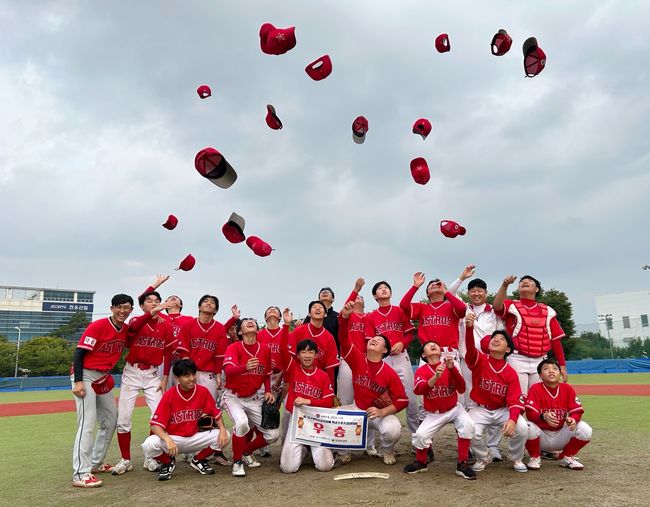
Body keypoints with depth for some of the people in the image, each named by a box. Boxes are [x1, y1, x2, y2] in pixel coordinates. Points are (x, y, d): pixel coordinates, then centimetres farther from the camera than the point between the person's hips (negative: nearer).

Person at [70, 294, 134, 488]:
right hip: (85, 376, -9)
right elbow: (79, 352, -18)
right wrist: (78, 382, -25)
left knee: (111, 420, 15)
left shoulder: (126, 329, 2)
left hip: (104, 378, 9)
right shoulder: (97, 326, -17)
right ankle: (81, 474, -14)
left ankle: (96, 463, 28)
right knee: (87, 423, -16)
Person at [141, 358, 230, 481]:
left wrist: (222, 429, -21)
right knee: (149, 445, -32)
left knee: (224, 436, -19)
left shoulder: (203, 392, -8)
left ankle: (198, 460, 9)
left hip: (195, 438, 2)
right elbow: (155, 424, -15)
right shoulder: (169, 395, -13)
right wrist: (168, 440, -34)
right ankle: (168, 463, 5)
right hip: (173, 438, -2)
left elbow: (216, 413, 0)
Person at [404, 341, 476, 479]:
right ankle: (421, 462, 10)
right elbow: (418, 390, -29)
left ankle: (462, 464, -11)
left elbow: (462, 389, -19)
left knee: (468, 425, -27)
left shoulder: (450, 367, -6)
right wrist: (436, 376, -45)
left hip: (454, 409, 1)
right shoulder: (421, 371, -10)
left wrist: (452, 368, -34)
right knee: (420, 435, -21)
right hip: (434, 414, -1)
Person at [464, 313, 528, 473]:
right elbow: (470, 348, -35)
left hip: (503, 410, 1)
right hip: (480, 409, -1)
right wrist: (469, 327, -56)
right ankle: (483, 458, 8)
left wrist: (512, 419, -35)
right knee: (472, 432, -28)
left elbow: (515, 400, -13)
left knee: (522, 428, -24)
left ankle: (516, 459, 9)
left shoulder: (511, 373, -7)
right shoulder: (479, 361, -11)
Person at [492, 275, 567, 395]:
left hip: (540, 361, 3)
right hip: (517, 360, -3)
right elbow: (497, 306, -18)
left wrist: (562, 365, 7)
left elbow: (556, 339, 11)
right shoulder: (512, 306, 6)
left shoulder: (547, 311, 14)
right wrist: (505, 285, -31)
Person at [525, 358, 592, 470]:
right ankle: (535, 457, -2)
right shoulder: (535, 388, -11)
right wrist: (543, 416, -42)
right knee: (529, 428, -35)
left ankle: (567, 457, 7)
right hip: (541, 434, -3)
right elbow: (530, 413, -21)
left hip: (561, 435, 3)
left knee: (585, 429, -20)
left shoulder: (567, 389, -1)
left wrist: (573, 419, -30)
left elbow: (577, 411, -6)